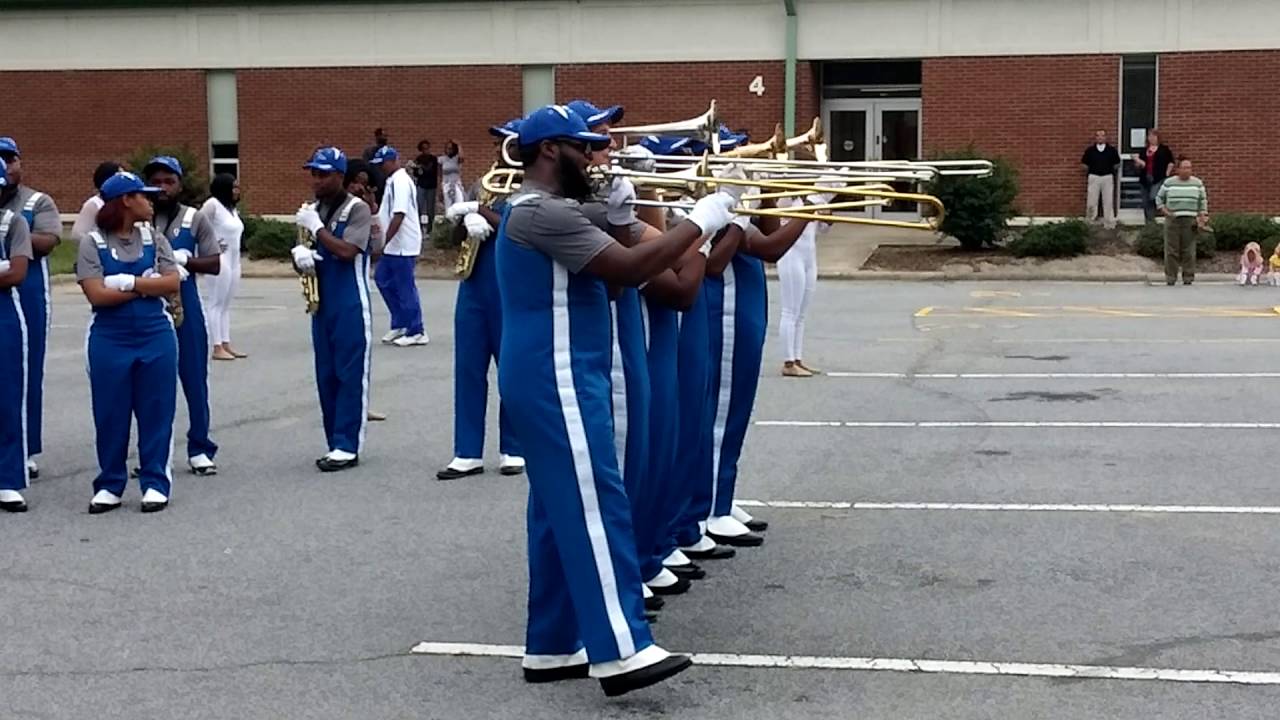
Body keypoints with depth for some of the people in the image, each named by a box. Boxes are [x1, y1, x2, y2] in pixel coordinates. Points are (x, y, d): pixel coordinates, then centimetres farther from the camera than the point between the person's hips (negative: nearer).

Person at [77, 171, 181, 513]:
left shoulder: (154, 239, 6)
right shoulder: (93, 243, -3)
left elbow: (172, 283, -5)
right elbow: (97, 295, -13)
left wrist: (127, 282, -13)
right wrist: (147, 286, -10)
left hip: (156, 336, 2)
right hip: (110, 340, -2)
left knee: (156, 411, 4)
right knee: (110, 414, 4)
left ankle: (156, 483, 13)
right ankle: (109, 485, 16)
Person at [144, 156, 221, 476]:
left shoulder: (195, 220, 4)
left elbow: (214, 264, 2)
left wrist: (182, 261, -14)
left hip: (185, 304, -1)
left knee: (193, 376, 1)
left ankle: (200, 449, 8)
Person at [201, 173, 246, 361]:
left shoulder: (232, 208, 14)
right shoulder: (213, 204, -11)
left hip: (234, 259, 9)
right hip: (220, 260, -9)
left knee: (226, 304, 11)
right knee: (217, 303, -5)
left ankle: (226, 345, 15)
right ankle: (217, 348, -4)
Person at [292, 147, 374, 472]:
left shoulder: (357, 209, -8)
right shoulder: (312, 210, 12)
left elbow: (346, 251, -20)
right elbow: (303, 253, 16)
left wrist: (316, 227, -14)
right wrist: (299, 254, -8)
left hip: (351, 307, -7)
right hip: (321, 304, 7)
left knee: (351, 375, -5)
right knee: (326, 376, 8)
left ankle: (348, 447, -4)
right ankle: (336, 443, 15)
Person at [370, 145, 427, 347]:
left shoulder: (400, 181, -18)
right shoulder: (393, 181, 14)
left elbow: (399, 216, -25)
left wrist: (383, 242, -24)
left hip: (403, 246, -10)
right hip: (393, 246, 10)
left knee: (405, 289, -3)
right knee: (383, 280, 16)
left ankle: (416, 332, 5)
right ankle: (400, 325, 23)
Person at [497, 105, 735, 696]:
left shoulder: (538, 210, 18)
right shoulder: (545, 213, -16)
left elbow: (607, 280, 18)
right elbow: (629, 268, -23)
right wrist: (700, 221, -14)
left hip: (555, 380, 11)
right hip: (556, 382, -11)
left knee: (561, 511, 11)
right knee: (593, 506, -14)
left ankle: (551, 646, 15)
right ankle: (620, 650, -17)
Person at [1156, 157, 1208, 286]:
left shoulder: (1197, 183, 9)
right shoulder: (1168, 183, 5)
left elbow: (1203, 202, 13)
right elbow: (1159, 198, 13)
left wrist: (1203, 218, 5)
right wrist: (1164, 211, -2)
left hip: (1190, 221, 1)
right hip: (1172, 220, -1)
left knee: (1189, 251, 0)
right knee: (1171, 251, -2)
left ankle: (1188, 278, 5)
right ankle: (1170, 278, 3)